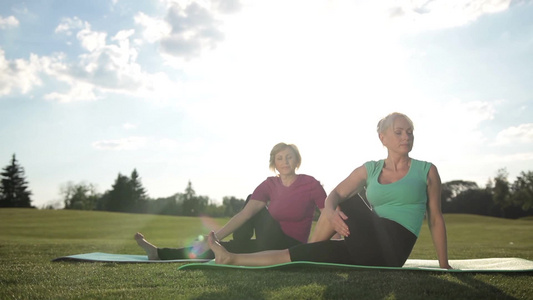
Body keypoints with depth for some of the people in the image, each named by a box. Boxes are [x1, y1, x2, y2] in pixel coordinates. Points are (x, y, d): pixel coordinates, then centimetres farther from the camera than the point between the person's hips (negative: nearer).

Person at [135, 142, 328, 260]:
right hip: (273, 241, 5)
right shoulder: (269, 184, -3)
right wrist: (214, 237, -23)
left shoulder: (310, 184, -14)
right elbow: (244, 214, -12)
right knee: (251, 201, -7)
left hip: (293, 248, -5)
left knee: (230, 248, -15)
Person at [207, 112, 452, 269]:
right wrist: (330, 211, -20)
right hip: (369, 249, 4)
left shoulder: (427, 171, 4)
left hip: (392, 248, -4)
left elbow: (435, 218, 6)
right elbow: (333, 195, 6)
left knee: (347, 201, -13)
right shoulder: (369, 169, 12)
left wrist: (444, 265, 2)